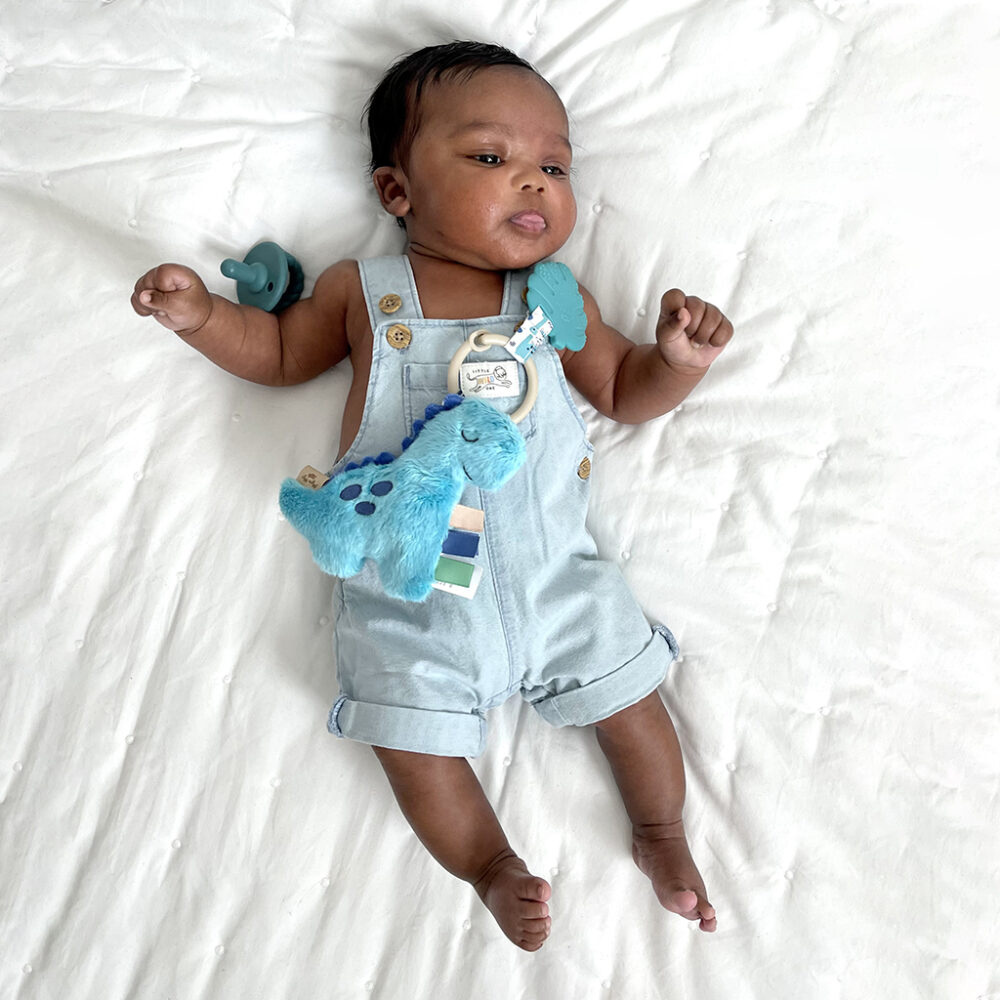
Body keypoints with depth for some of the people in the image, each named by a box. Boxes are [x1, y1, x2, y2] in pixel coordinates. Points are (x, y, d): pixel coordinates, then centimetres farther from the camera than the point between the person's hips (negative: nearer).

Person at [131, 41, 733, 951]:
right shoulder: (361, 291, 4)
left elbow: (625, 392, 13)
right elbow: (281, 354, 17)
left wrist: (679, 359, -8)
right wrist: (201, 314, 1)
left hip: (553, 573, 1)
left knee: (629, 697, 6)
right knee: (416, 740, -3)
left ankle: (662, 832, 32)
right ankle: (494, 866, 22)